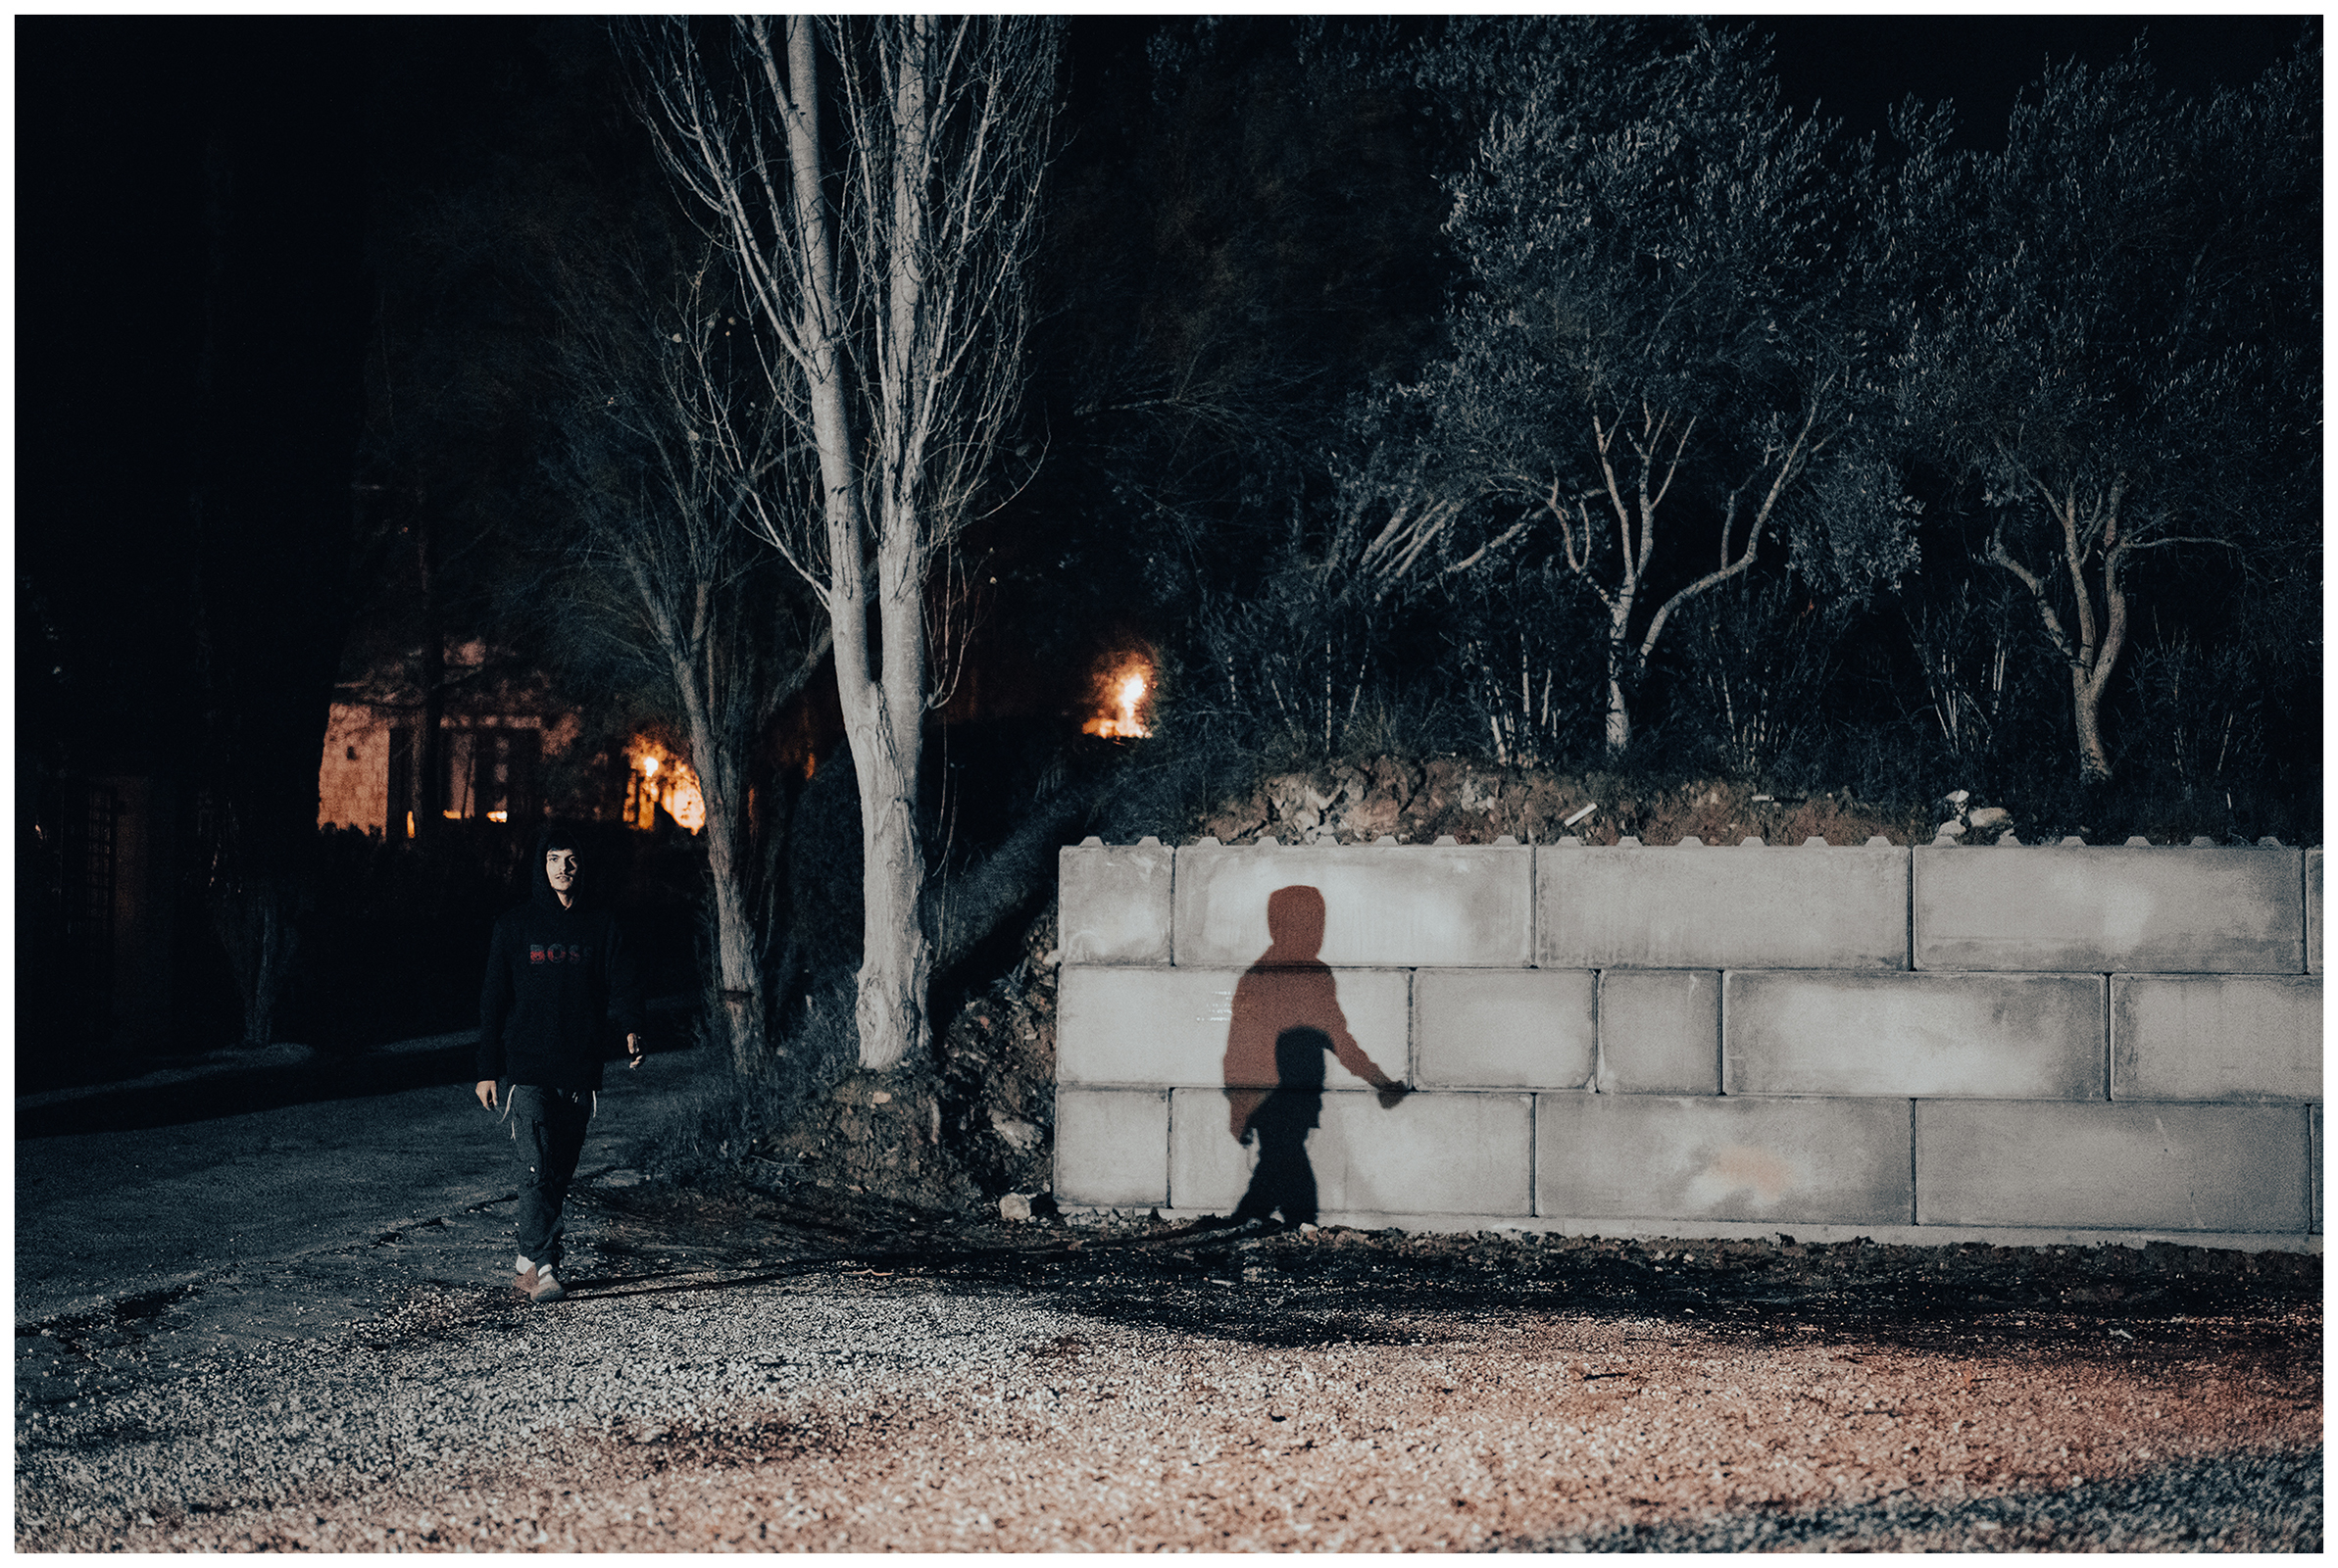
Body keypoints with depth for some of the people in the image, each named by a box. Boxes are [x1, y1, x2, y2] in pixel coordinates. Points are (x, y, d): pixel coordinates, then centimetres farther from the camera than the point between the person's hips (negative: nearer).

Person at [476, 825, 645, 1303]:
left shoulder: (602, 927, 7)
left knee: (560, 1174, 8)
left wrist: (631, 1030, -22)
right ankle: (543, 1268, -16)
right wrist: (487, 1070, 0)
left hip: (580, 1071, 3)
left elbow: (621, 985, 0)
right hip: (527, 1070, -3)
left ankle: (527, 1264, 21)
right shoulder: (515, 926, 3)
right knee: (537, 1169, -14)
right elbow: (493, 999, 4)